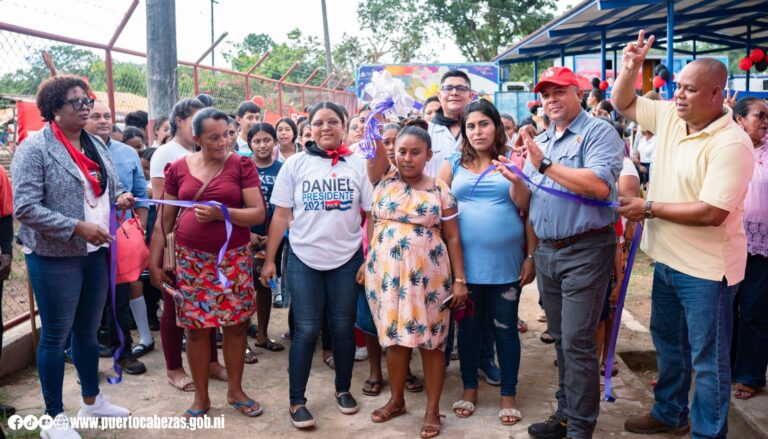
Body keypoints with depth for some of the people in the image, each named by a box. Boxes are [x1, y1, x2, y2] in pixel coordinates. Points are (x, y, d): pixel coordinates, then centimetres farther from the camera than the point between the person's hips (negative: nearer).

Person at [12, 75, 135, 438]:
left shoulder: (96, 144, 9)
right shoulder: (34, 148, -12)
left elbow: (111, 185, 19)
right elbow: (25, 208, -19)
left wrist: (120, 197, -4)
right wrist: (78, 227, -24)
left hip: (95, 254, 6)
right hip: (55, 258, -6)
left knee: (88, 329, 18)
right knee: (56, 335, 6)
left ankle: (91, 400, 34)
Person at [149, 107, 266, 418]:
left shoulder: (241, 165, -2)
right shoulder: (178, 168, 3)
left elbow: (259, 214, -8)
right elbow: (165, 219, 7)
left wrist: (220, 213, -21)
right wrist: (154, 262, 5)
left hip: (234, 258, -1)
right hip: (191, 259, 1)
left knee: (236, 324, 5)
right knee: (195, 327, 5)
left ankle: (235, 390, 25)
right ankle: (201, 396, 23)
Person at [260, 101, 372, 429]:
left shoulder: (358, 165, 1)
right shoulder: (295, 164, 1)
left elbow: (372, 215, 2)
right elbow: (281, 216, 2)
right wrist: (269, 260, -1)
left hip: (347, 260, 1)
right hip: (303, 260, -1)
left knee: (343, 328, 11)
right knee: (306, 330, 2)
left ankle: (343, 389, 30)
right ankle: (297, 401, 15)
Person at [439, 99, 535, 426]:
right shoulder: (454, 163, 6)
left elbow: (530, 210, -1)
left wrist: (531, 256, -10)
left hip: (506, 262, -1)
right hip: (465, 262, 2)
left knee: (505, 328, 9)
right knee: (468, 326, 13)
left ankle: (508, 394, 23)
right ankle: (469, 388, 30)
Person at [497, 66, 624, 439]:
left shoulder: (598, 132, -7)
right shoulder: (539, 143, 15)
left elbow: (600, 185, -24)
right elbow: (527, 205, 16)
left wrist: (545, 165, -21)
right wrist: (516, 180, -5)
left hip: (585, 251, -7)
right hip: (547, 252, 7)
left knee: (577, 343, -4)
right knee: (561, 339, 15)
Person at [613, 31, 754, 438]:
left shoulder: (731, 144, -23)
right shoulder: (669, 116, 0)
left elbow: (712, 213, -28)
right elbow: (623, 104, 13)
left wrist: (649, 209, -20)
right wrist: (630, 68, -7)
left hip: (705, 268, -8)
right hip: (667, 258, 9)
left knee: (707, 359, 6)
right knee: (666, 340, 23)